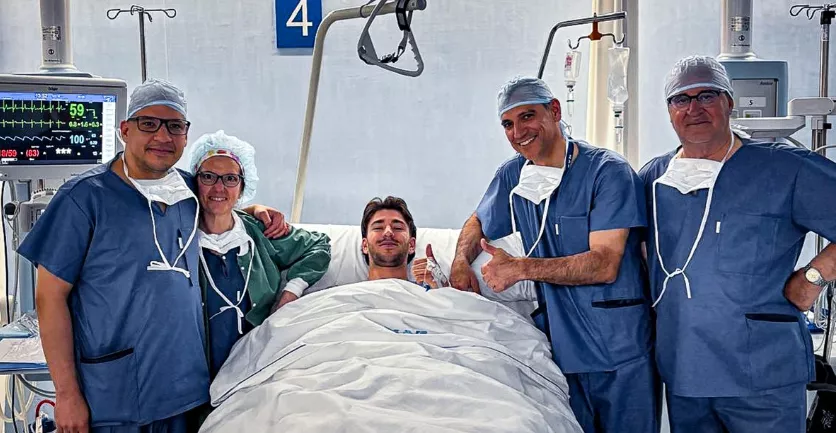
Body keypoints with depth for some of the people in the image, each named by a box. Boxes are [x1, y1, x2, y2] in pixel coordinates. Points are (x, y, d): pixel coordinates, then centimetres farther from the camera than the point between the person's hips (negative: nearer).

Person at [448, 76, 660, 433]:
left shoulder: (609, 172, -11)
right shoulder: (512, 175, 7)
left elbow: (604, 265, -17)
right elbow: (478, 222, 23)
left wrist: (520, 268, -20)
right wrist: (461, 263, 2)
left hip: (620, 352, -4)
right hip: (557, 346, 4)